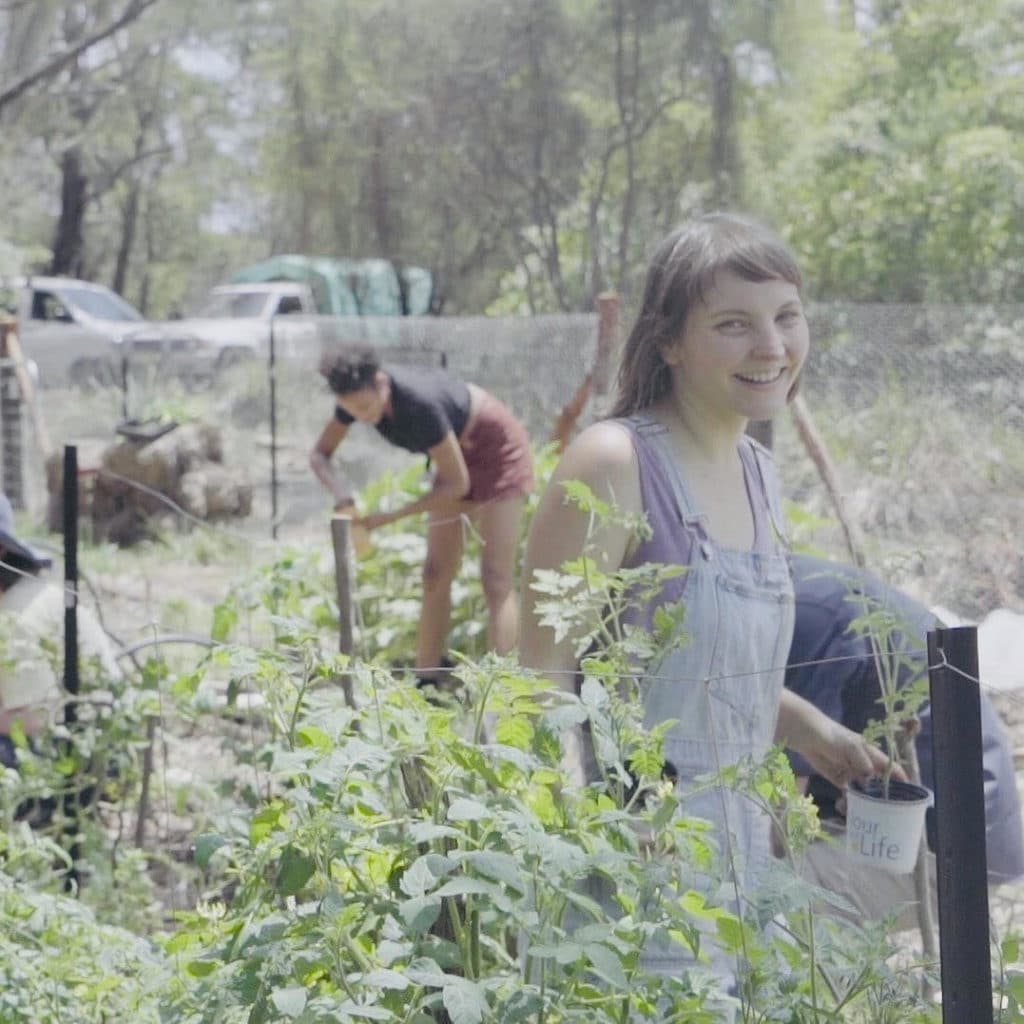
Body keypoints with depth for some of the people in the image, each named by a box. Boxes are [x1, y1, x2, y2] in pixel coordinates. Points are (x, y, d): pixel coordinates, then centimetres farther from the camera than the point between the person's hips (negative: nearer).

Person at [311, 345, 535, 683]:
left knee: (496, 579, -14)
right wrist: (340, 491, -28)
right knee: (436, 575, 6)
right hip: (458, 446, 8)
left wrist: (393, 515, -29)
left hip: (497, 448, -8)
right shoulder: (359, 391, -19)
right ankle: (426, 685, 10)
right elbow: (319, 454, -6)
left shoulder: (419, 403, -39)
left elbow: (458, 483, -28)